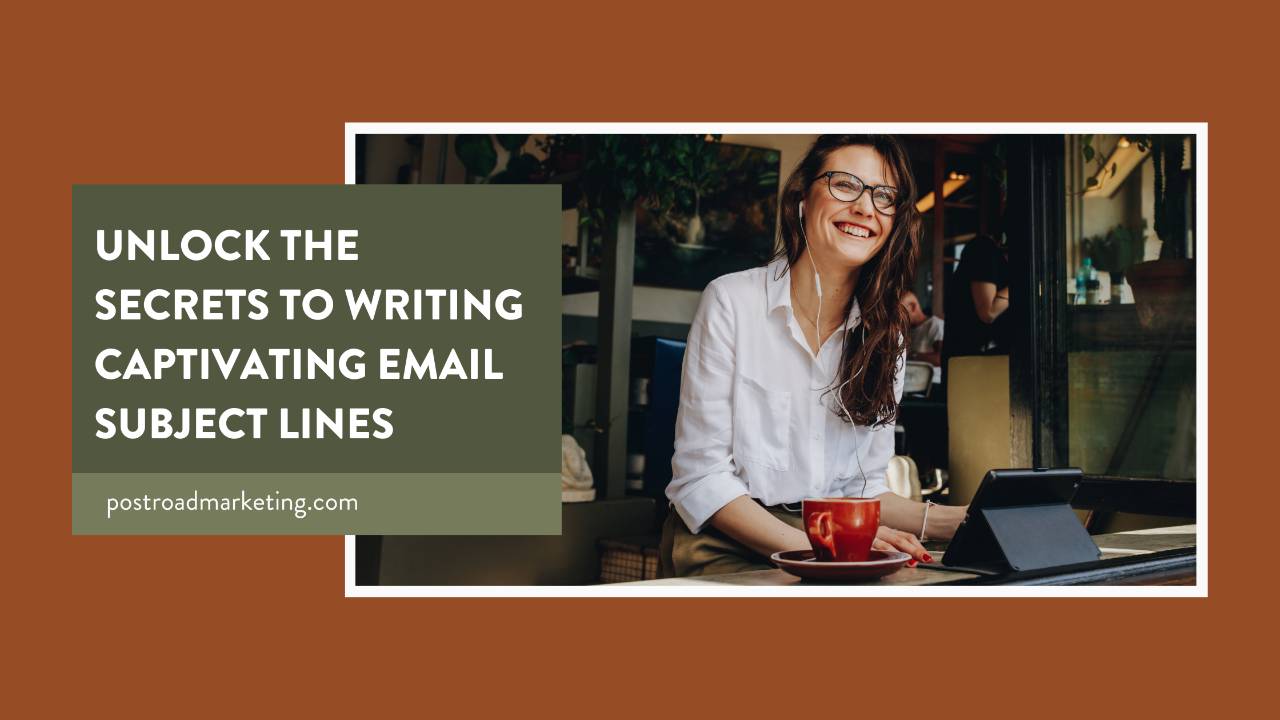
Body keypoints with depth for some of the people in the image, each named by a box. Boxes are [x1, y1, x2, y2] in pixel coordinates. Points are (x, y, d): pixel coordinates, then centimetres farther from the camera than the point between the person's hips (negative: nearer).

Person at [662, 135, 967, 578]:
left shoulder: (886, 333, 9)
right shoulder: (731, 302, -6)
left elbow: (865, 487, 12)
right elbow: (700, 476, -10)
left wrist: (955, 521, -6)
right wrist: (810, 545, -22)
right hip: (732, 551, -5)